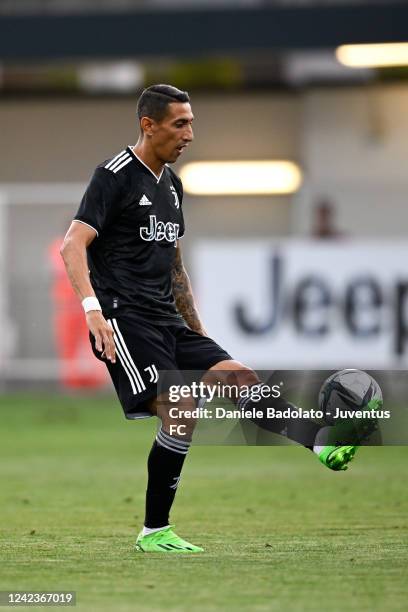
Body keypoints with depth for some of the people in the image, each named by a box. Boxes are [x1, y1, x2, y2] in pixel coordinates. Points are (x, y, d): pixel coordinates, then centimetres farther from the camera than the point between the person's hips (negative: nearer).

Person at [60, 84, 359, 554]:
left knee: (241, 379, -9)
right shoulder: (115, 175, -7)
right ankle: (154, 532, -9)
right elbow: (73, 245, -16)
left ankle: (323, 445, -23)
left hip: (168, 321, 8)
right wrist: (92, 308, -30)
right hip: (125, 319, -8)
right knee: (182, 413, -18)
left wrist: (199, 334, 25)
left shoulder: (171, 185, 19)